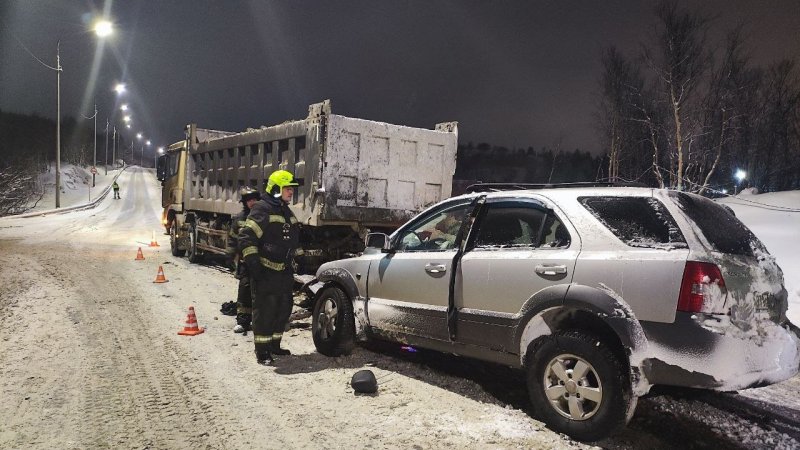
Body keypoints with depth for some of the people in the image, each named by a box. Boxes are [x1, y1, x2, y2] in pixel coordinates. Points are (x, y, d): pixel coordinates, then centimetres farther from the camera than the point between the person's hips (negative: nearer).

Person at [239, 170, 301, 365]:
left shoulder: (287, 212, 16)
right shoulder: (262, 210, -13)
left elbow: (295, 239, 28)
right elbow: (246, 237, -20)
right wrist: (253, 262, -24)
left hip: (284, 272, 9)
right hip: (265, 272, -9)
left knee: (284, 309, 15)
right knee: (265, 311, -4)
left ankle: (274, 345, 29)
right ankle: (262, 351, 6)